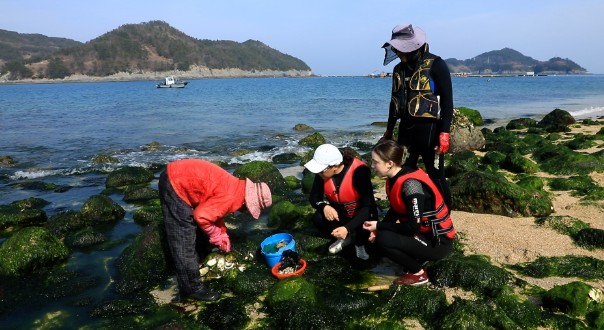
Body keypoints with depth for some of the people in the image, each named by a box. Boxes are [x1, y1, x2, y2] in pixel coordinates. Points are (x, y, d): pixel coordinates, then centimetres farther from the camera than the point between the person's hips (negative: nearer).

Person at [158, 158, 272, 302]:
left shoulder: (235, 187, 9)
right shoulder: (231, 198, -21)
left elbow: (213, 209, 21)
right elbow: (201, 216, -24)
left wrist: (222, 234, 17)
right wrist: (216, 236, -7)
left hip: (177, 176, 10)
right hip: (175, 184, -10)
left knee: (193, 234, 24)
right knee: (185, 242, -4)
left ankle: (195, 265, 41)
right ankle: (192, 289, 5)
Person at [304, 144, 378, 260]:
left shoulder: (359, 171, -32)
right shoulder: (321, 172, -19)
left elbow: (367, 205, -31)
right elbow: (313, 197, -11)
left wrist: (347, 228, -43)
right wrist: (324, 207, -35)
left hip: (361, 214, -3)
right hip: (339, 214, 4)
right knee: (318, 218, -25)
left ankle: (359, 244, 2)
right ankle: (345, 237, 3)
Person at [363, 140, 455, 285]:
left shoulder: (411, 185, -27)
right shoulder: (394, 178, -1)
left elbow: (414, 227, -26)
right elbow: (394, 210, 10)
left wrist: (379, 226, -17)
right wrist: (378, 228, -6)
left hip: (438, 241, -8)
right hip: (422, 233, 8)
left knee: (383, 240, -22)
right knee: (379, 234, 3)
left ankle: (418, 272, -1)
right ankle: (419, 259, 13)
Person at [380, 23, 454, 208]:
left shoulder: (435, 65, -8)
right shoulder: (399, 69, 11)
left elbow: (447, 100, -11)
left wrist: (445, 132, -19)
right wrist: (389, 130, 22)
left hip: (429, 128, -6)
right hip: (405, 128, 6)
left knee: (435, 175, 0)